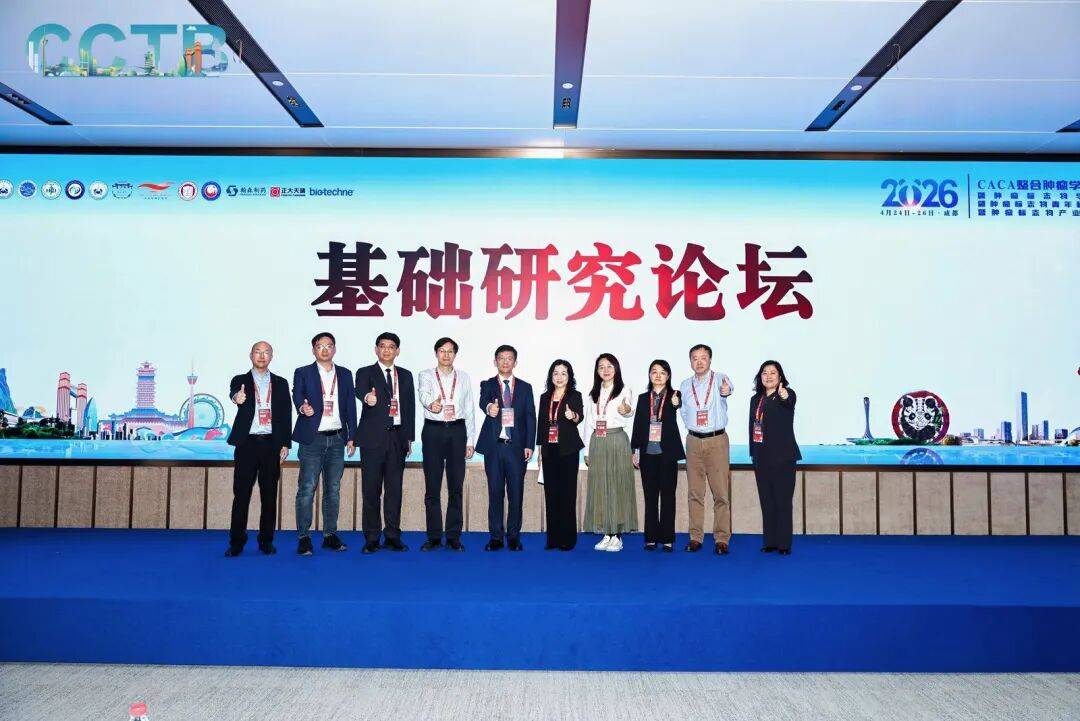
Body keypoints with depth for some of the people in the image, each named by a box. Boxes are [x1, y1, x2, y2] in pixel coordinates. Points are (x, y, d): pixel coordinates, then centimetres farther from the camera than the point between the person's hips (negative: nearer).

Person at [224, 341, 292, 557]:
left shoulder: (281, 383, 12)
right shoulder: (241, 380, 7)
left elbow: (286, 415, 9)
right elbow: (234, 391, -17)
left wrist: (285, 444, 1)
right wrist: (236, 396, -43)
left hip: (271, 444, 2)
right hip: (247, 443, -1)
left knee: (269, 494, 4)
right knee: (241, 493, -1)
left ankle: (266, 541, 13)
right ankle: (237, 542, 7)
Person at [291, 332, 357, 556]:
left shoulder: (345, 374, 13)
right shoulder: (303, 373, 5)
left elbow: (350, 407, 12)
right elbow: (297, 395, -12)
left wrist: (351, 437, 6)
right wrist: (303, 407, -35)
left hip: (337, 439, 3)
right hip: (312, 439, -3)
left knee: (333, 489, 8)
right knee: (307, 489, -5)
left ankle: (330, 534, 16)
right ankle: (304, 537, 1)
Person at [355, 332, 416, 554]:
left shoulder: (405, 375, 15)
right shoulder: (365, 373, 3)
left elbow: (410, 407, 14)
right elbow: (360, 390, -19)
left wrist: (409, 437, 9)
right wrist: (367, 397, -43)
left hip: (398, 437, 3)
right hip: (373, 438, -3)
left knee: (395, 489, 6)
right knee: (371, 490, -2)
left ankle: (392, 536, 13)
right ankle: (371, 538, 5)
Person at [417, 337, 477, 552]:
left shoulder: (464, 377, 11)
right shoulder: (426, 375, 4)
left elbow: (470, 410, 11)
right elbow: (423, 395, -18)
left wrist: (470, 441, 5)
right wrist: (431, 403, -42)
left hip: (457, 431, 1)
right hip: (433, 431, -1)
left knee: (456, 486, 2)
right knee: (432, 486, 1)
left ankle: (454, 537, 10)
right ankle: (434, 537, 10)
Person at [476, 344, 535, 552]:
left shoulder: (525, 388, 10)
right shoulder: (487, 385, 7)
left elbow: (530, 417, 6)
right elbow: (483, 401, -16)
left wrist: (529, 445, -3)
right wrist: (489, 407, -41)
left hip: (517, 447, 1)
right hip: (494, 446, -1)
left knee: (516, 493, 3)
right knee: (495, 492, 4)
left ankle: (514, 536, 13)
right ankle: (496, 537, 12)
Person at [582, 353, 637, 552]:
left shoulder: (624, 390, 3)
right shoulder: (594, 393, 15)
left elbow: (627, 420, -9)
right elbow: (589, 422, 15)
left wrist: (627, 412, -32)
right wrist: (587, 450, 10)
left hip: (617, 440, -4)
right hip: (597, 442, 4)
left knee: (618, 486, -3)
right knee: (599, 487, 3)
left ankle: (617, 535, 2)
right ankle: (606, 534, 10)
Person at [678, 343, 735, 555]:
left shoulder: (719, 379, -4)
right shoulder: (685, 386, 9)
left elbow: (727, 387, -29)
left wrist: (727, 390, -50)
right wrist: (692, 426, 7)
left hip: (717, 440, -3)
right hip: (693, 441, 4)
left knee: (721, 492, -3)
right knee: (695, 492, 6)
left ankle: (722, 539, 3)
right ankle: (695, 537, 12)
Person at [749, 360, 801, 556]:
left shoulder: (787, 394, -7)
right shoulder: (756, 399, 12)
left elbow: (789, 403, -33)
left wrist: (784, 397, -57)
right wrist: (754, 454, 12)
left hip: (782, 458, -6)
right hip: (762, 458, 6)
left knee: (783, 501, -2)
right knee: (766, 501, 10)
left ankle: (784, 543, 6)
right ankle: (769, 541, 17)